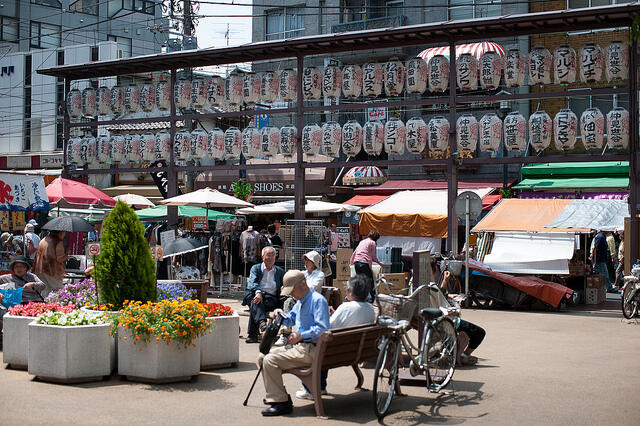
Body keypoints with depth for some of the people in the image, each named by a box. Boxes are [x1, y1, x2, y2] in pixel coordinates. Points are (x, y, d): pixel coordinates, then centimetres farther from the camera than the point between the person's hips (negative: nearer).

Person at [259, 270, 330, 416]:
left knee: (270, 360, -22)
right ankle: (278, 395, 15)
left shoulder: (318, 300, -13)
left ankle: (281, 403, -15)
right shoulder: (300, 301, 19)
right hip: (298, 346, 10)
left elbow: (322, 329, -22)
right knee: (262, 357, 9)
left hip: (311, 349, -10)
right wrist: (282, 315, 12)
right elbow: (291, 320, 34)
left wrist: (301, 335, -21)